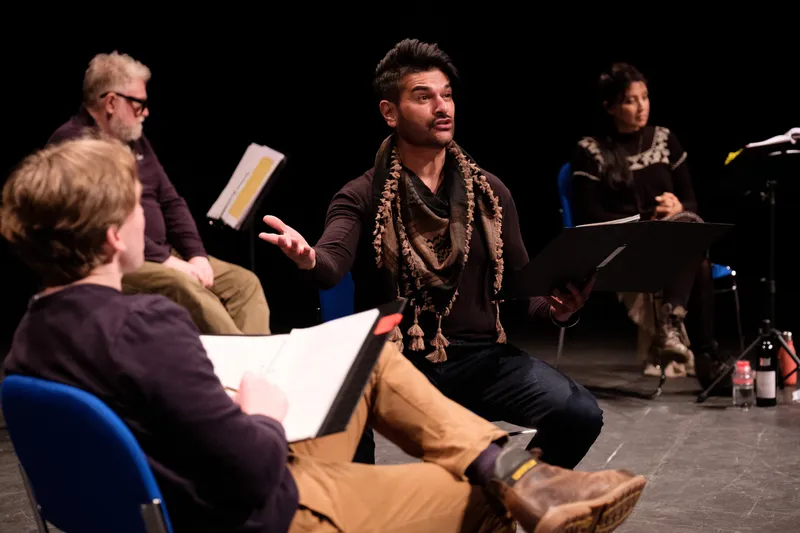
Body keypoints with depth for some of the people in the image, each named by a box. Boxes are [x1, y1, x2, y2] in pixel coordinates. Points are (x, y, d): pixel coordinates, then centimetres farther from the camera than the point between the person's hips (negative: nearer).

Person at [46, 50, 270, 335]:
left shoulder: (134, 140, 17)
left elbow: (171, 203, 17)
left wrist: (197, 255, 1)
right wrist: (164, 259, -20)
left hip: (158, 254, 9)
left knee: (244, 282, -4)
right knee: (186, 289, -34)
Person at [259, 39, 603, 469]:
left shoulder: (489, 192, 11)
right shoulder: (362, 197, 2)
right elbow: (332, 266, -17)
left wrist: (556, 308, -11)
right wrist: (309, 259, -42)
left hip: (480, 358, 3)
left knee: (581, 415, -21)